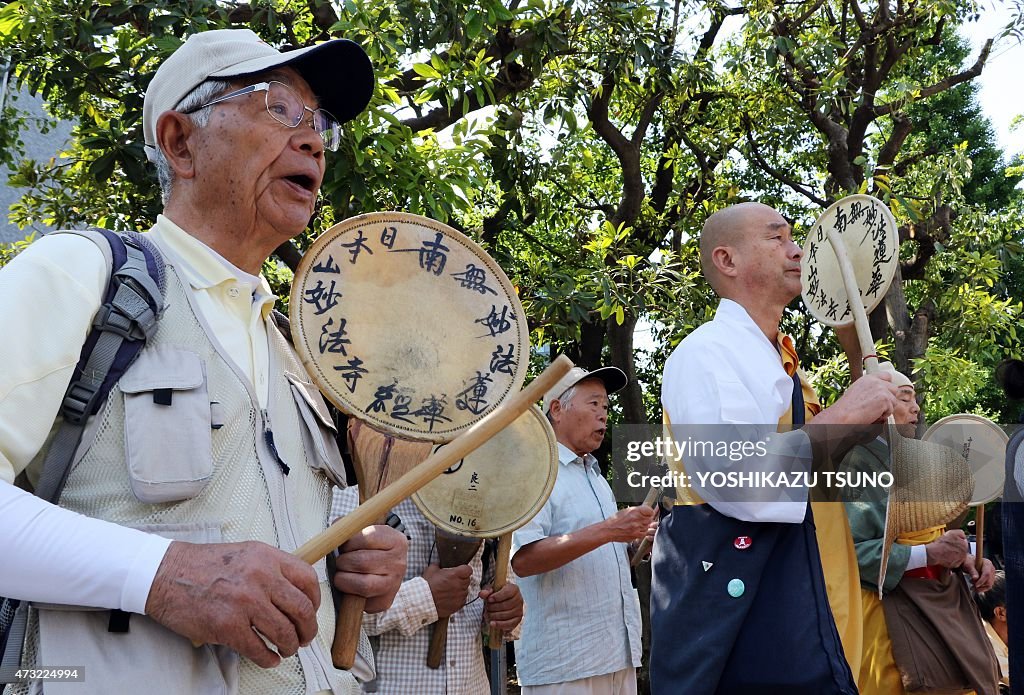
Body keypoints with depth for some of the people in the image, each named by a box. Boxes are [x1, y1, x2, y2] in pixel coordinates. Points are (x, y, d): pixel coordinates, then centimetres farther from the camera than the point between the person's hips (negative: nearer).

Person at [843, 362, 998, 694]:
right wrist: (926, 554, -22)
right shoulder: (857, 462, -11)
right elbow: (850, 551, -19)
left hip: (944, 596, 8)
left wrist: (964, 557, -1)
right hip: (893, 601, -8)